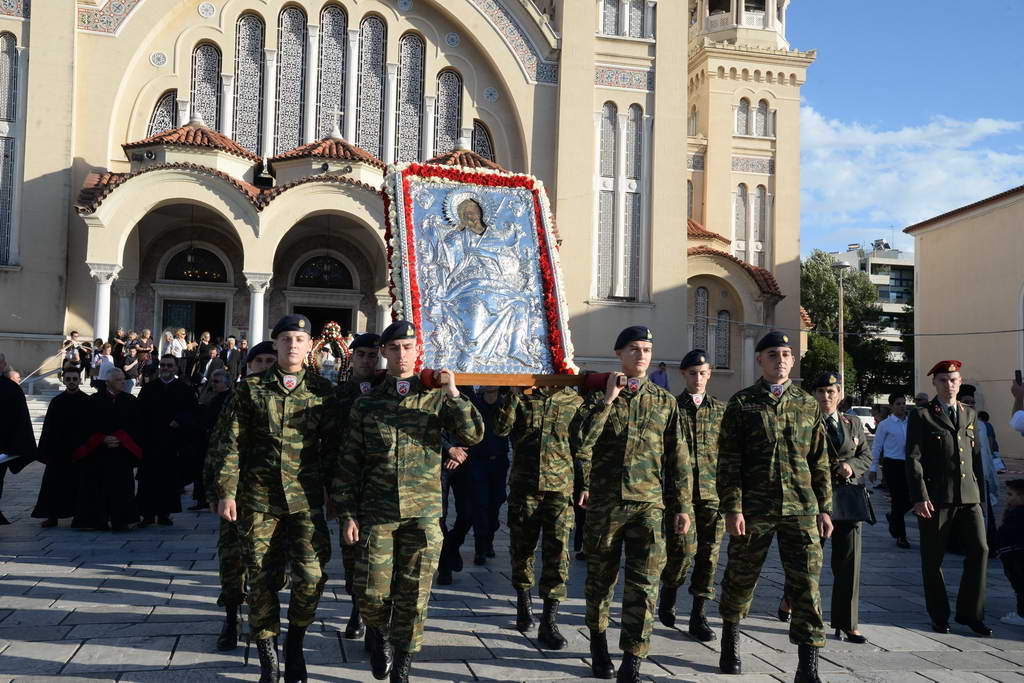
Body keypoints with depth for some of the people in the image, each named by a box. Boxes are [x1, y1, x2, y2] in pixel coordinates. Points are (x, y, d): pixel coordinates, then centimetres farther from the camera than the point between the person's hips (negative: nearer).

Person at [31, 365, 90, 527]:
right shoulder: (57, 401, 5)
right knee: (55, 483, 2)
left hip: (80, 449, -2)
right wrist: (45, 450, -1)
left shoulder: (87, 401, 0)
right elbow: (48, 427, 4)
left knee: (77, 483, 4)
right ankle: (52, 516, 9)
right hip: (58, 451, 2)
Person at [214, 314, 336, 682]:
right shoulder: (251, 389, 4)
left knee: (312, 576, -9)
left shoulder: (322, 390, 5)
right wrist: (226, 491, -3)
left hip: (306, 499, 0)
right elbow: (232, 443, 3)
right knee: (263, 579, 6)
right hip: (259, 498, 0)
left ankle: (295, 644, 17)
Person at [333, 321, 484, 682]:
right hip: (376, 512, 0)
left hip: (423, 512, 0)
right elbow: (349, 462, 6)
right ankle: (378, 634, 33)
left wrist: (453, 394, -17)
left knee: (413, 597, 4)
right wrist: (347, 513, 1)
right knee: (372, 592, -1)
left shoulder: (435, 397, 4)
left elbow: (473, 435, -8)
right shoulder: (366, 403, 5)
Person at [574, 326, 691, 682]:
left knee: (645, 582, -8)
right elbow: (580, 441, -13)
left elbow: (677, 458, 10)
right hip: (605, 502, 0)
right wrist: (608, 398, -14)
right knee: (601, 577, 12)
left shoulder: (665, 401, 8)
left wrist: (682, 506, 6)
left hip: (648, 504, 1)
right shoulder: (599, 396, 4)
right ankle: (599, 643, 34)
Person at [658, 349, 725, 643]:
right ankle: (668, 592, 21)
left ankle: (698, 615, 14)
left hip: (713, 492, 3)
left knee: (709, 553, 3)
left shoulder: (721, 410, 12)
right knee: (684, 549, -9)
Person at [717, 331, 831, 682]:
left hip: (801, 509, 2)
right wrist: (732, 508, -9)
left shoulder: (808, 404, 11)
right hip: (753, 508, -2)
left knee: (807, 584, -4)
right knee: (741, 578, 11)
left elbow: (820, 462, 13)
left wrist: (824, 508, 8)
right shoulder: (742, 403, 2)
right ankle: (730, 639, 36)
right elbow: (728, 460, -2)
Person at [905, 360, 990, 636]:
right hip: (935, 498, -4)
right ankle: (939, 617, 17)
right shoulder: (921, 416, 0)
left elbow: (977, 456, 18)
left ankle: (970, 613, 10)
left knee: (979, 550, -4)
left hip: (968, 498, 4)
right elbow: (913, 458, -6)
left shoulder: (970, 414, 15)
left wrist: (980, 493, 13)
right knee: (933, 559, 3)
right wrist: (919, 497, -14)